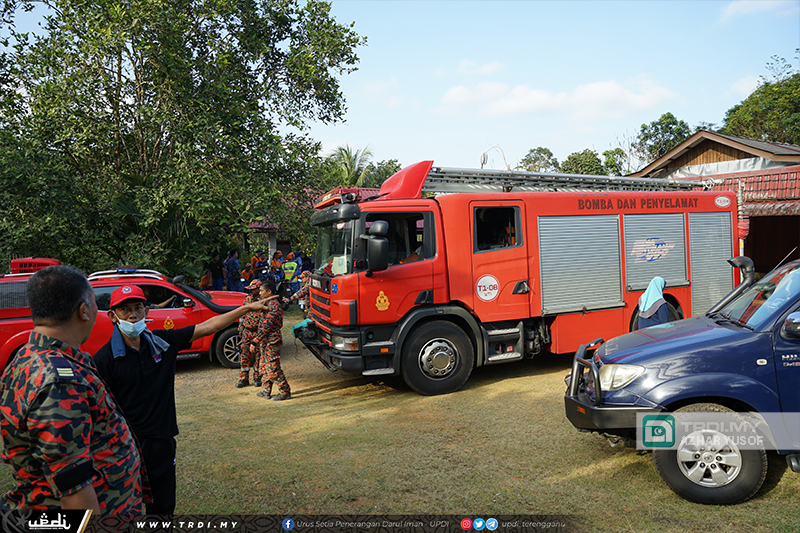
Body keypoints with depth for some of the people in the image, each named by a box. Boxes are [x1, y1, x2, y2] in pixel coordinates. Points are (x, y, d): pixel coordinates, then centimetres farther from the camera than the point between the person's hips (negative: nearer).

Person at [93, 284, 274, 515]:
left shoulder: (161, 341, 1)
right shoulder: (104, 359, -13)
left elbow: (206, 327, 4)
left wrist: (247, 308, 3)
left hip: (163, 443, 5)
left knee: (164, 507, 17)